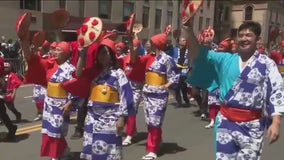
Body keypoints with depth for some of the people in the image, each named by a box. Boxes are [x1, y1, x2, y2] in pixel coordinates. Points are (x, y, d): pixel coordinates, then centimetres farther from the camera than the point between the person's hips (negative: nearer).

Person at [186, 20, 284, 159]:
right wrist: (190, 30, -13)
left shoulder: (267, 64, -3)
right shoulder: (225, 59, 6)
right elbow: (201, 54, 1)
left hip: (252, 124, -2)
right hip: (226, 121, 2)